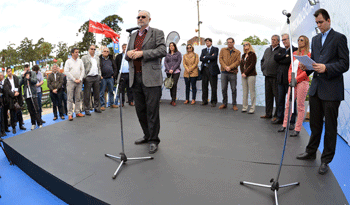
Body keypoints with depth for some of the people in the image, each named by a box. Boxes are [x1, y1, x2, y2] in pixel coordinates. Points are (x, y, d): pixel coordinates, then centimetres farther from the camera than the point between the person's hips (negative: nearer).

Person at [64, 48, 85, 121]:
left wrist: (80, 79, -4)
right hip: (71, 82, -3)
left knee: (78, 98, 7)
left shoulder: (80, 61, 12)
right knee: (70, 99, -3)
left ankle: (77, 112, 15)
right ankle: (70, 114, 0)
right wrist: (74, 80, -9)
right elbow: (66, 72, -5)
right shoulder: (68, 61, 1)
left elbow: (82, 70, 10)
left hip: (79, 82, 4)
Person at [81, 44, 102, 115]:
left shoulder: (97, 58, 19)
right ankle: (87, 109, 3)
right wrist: (84, 77, -9)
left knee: (97, 93, 8)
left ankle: (96, 107, 19)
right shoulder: (84, 58, 4)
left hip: (96, 77, 5)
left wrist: (99, 75, 9)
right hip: (88, 78, -4)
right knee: (87, 95, -2)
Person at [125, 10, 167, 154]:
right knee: (140, 110, 12)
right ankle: (147, 135, 27)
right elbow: (127, 57, 24)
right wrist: (128, 53, -1)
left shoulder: (157, 33, 4)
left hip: (151, 78, -6)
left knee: (152, 110, -4)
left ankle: (153, 140, 8)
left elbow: (163, 50, -10)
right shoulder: (133, 36, 22)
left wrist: (142, 53, -16)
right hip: (135, 78, 6)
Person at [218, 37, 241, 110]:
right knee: (224, 88, 4)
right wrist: (225, 67, -11)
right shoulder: (223, 50, 13)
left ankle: (234, 105, 10)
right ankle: (224, 103, 17)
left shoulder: (237, 52, 9)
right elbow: (220, 59, 3)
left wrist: (230, 67, -15)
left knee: (234, 89, 0)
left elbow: (238, 61, -2)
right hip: (224, 72, 2)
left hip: (233, 73, -1)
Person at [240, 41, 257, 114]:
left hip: (251, 75, -6)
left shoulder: (253, 54, -2)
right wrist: (242, 73, -4)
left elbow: (252, 65, -10)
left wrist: (246, 73, -14)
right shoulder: (243, 55, 18)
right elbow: (241, 64, 12)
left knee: (252, 92, -4)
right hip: (244, 75, 6)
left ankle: (252, 108, 0)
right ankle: (244, 107, 12)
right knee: (245, 92, 7)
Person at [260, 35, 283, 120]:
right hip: (267, 76, 6)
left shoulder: (281, 50, -3)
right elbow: (262, 60, 27)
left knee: (277, 96, -2)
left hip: (275, 77, -6)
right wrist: (263, 69, 16)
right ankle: (268, 113, 21)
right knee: (268, 96, 11)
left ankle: (277, 115, 6)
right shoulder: (267, 50, 17)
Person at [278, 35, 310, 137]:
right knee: (288, 104, 7)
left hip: (302, 82, -6)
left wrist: (296, 79, -14)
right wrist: (290, 79, 1)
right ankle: (285, 125, 16)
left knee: (300, 106, -1)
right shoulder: (294, 53, 15)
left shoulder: (308, 55, -3)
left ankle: (297, 129, 5)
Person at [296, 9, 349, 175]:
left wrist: (326, 67, -24)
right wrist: (307, 67, -3)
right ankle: (311, 151, 29)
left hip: (331, 89, -6)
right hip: (316, 88, 6)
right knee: (315, 123, 15)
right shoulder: (315, 39, 16)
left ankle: (326, 160, 13)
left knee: (330, 127, 3)